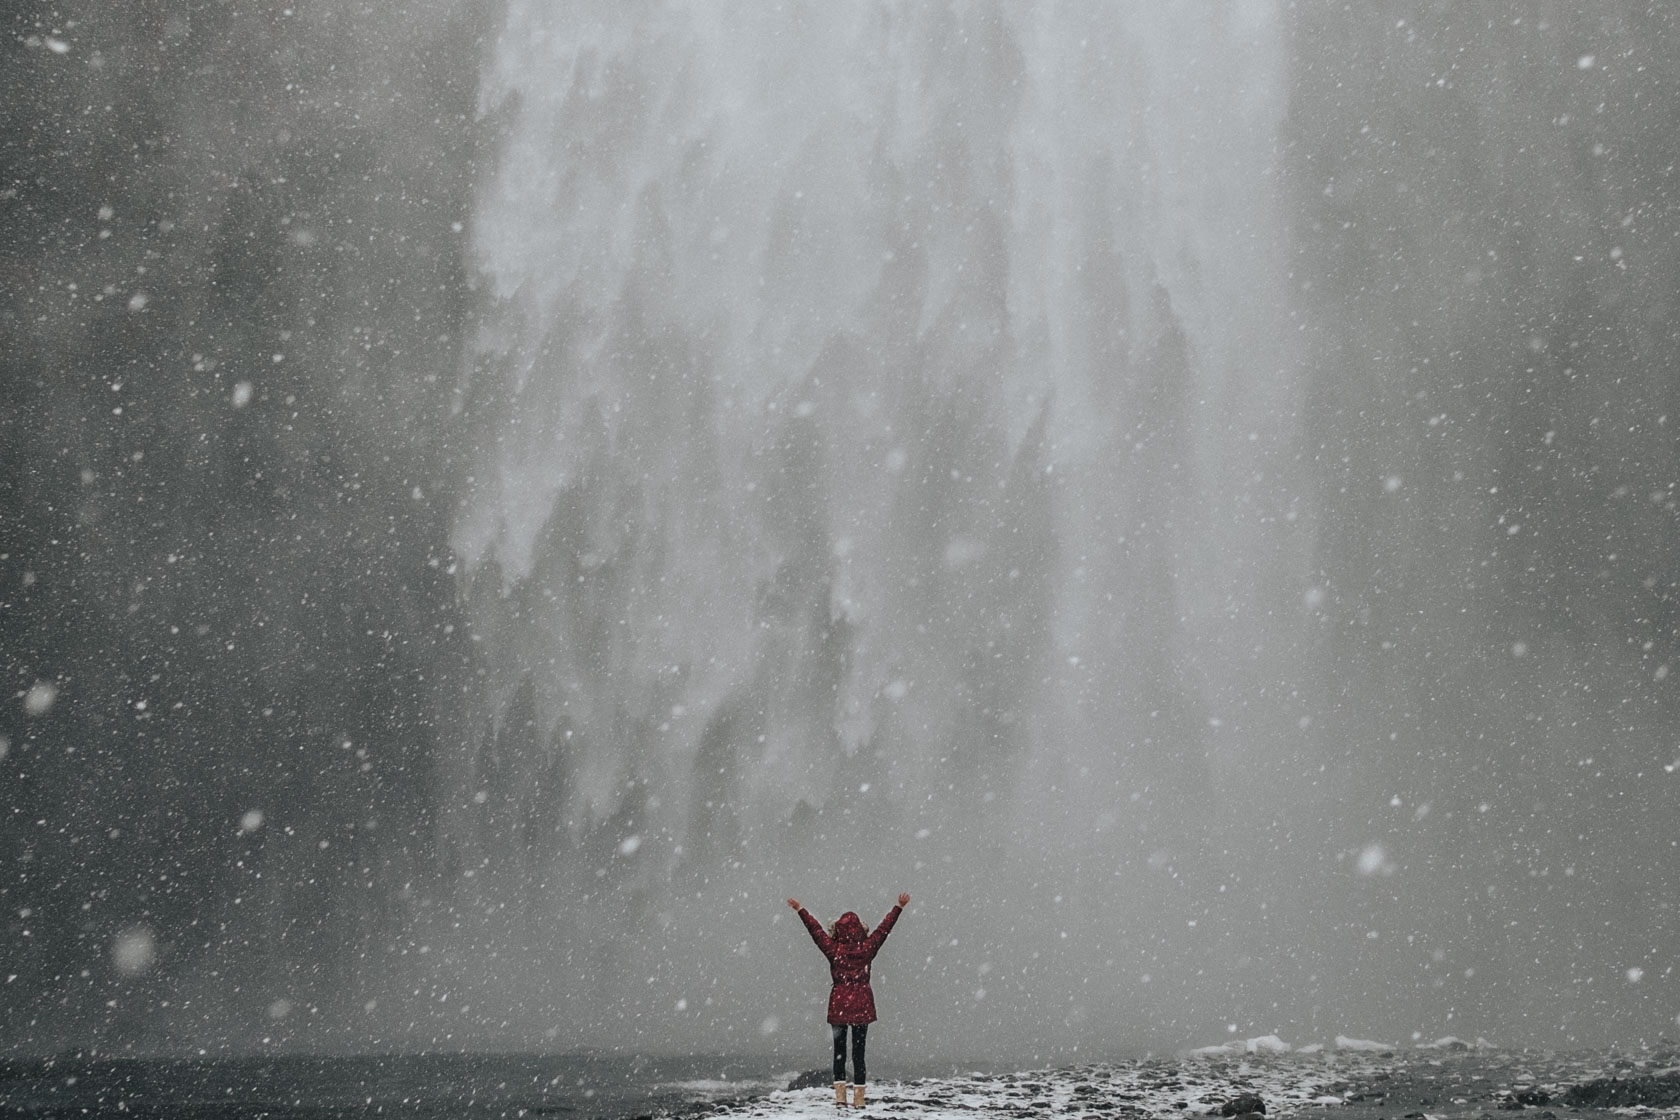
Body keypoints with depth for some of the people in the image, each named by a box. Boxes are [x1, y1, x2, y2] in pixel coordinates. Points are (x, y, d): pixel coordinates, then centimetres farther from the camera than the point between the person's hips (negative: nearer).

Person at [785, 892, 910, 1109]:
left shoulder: (833, 949, -7)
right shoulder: (867, 948, -5)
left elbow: (815, 929, 3)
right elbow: (884, 928, 2)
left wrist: (800, 910, 13)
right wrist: (899, 907, 11)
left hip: (839, 1005, 0)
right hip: (862, 1005, 1)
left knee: (839, 1051, 10)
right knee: (858, 1051, 4)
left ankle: (840, 1093, 4)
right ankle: (858, 1097, 4)